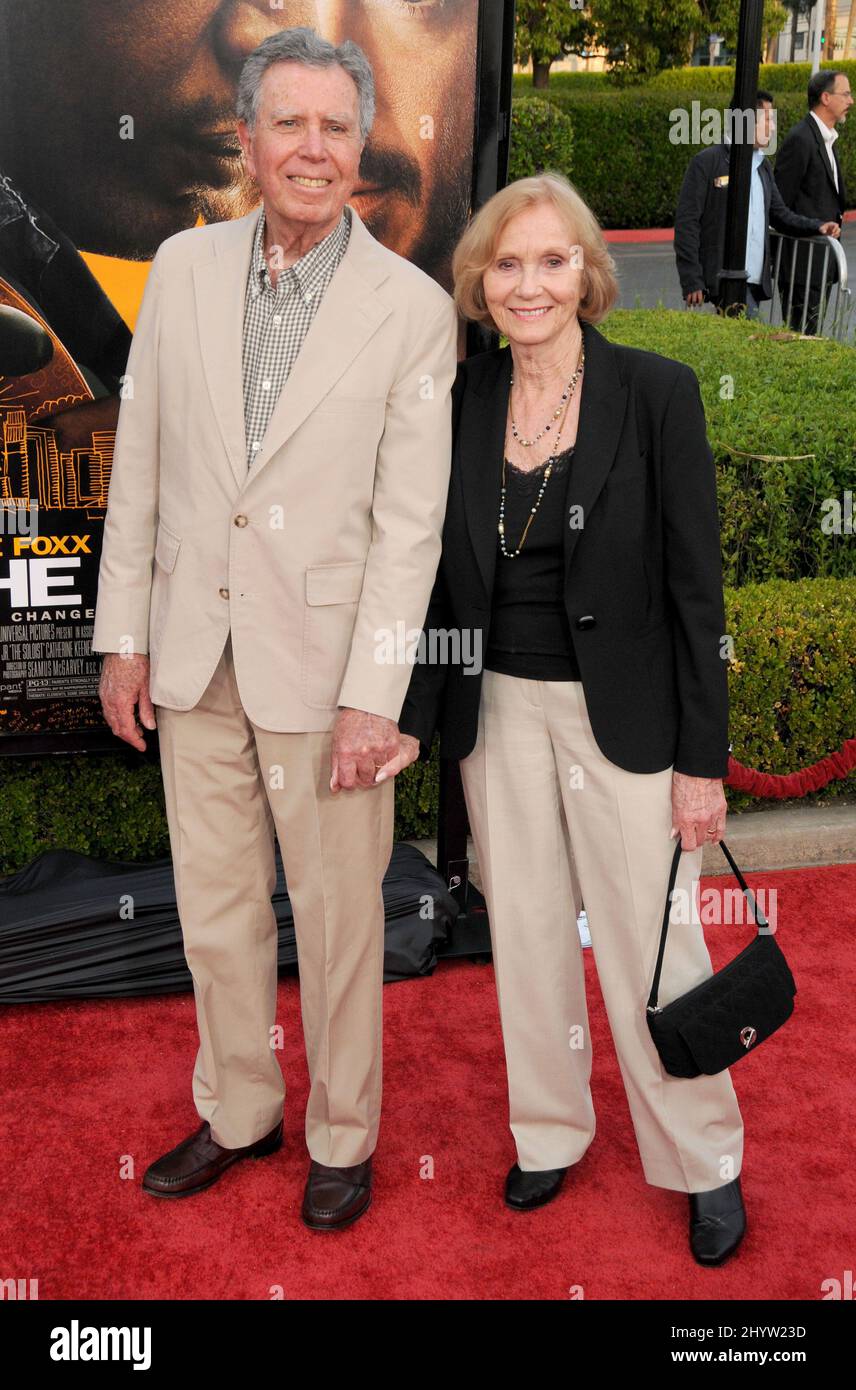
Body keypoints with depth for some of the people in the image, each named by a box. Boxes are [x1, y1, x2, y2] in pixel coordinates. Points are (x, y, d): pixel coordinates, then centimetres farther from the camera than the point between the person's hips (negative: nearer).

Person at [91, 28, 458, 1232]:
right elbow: (140, 465, 7)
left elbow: (410, 524, -9)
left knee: (338, 919, 9)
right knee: (214, 910, 17)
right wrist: (124, 636, 5)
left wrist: (371, 700, -13)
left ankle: (344, 1136, 31)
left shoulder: (414, 309, -7)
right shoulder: (183, 269, 4)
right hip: (195, 658, 4)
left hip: (322, 665, -3)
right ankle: (237, 1115, 38)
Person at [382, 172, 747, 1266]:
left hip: (621, 714, -3)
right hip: (498, 712, 4)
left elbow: (695, 587, -9)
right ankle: (550, 1133, 36)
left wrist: (703, 757, -9)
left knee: (652, 945, 4)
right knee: (526, 933, 15)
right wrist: (411, 719, 0)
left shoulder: (656, 392, -9)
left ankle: (705, 1164, 27)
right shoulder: (459, 403, 1)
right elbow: (441, 580, 7)